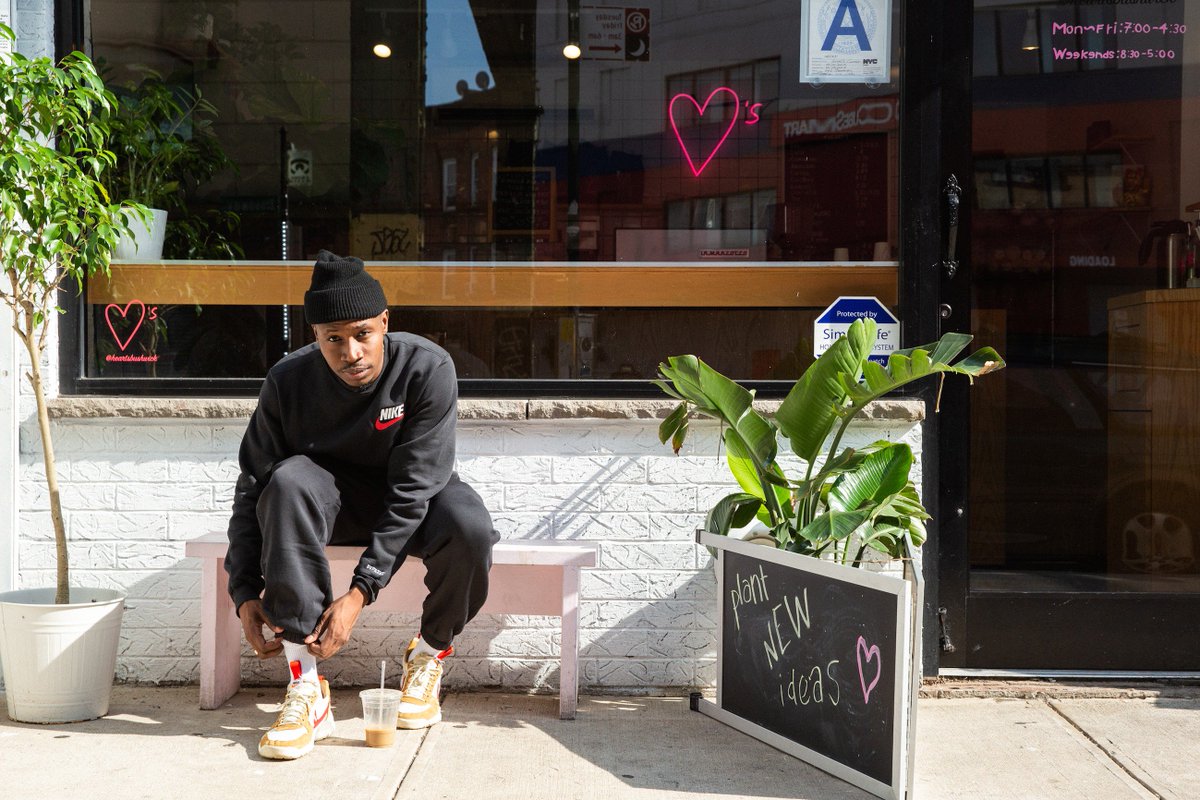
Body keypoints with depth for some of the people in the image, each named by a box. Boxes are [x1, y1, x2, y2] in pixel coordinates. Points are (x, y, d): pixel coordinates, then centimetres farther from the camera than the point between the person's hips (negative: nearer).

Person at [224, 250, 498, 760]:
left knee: (469, 526, -35)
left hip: (413, 501, -1)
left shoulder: (427, 369, -26)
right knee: (290, 480, -33)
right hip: (334, 498, 2)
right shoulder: (288, 381, -19)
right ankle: (305, 688, -32)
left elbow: (411, 490, -29)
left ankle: (427, 656, -3)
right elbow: (253, 487, -12)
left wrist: (359, 593, -35)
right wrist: (245, 592, -22)